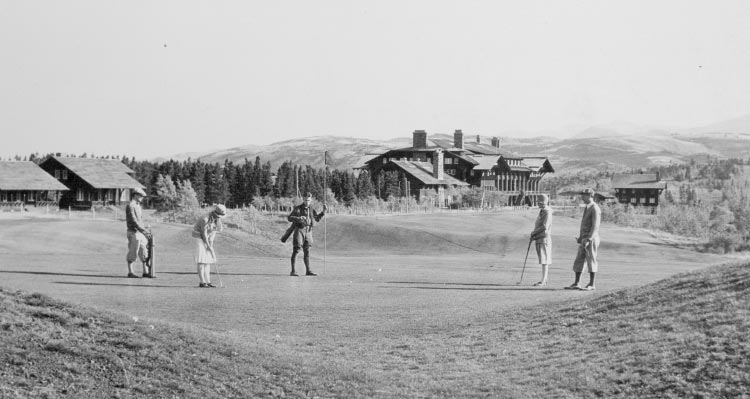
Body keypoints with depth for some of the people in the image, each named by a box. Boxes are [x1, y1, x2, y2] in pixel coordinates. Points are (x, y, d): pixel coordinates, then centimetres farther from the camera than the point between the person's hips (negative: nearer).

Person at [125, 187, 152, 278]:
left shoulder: (138, 206, 18)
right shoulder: (130, 206, -12)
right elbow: (133, 221, -19)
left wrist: (145, 230, 12)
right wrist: (143, 230, -21)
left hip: (141, 232, 9)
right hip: (134, 232, -9)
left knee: (144, 252, 7)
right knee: (132, 253, -3)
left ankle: (145, 272, 10)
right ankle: (130, 272, 3)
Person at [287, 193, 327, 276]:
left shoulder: (311, 210, 13)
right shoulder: (298, 208, -4)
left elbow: (317, 218, 25)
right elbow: (289, 218, -8)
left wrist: (324, 211, 11)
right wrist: (298, 218, -25)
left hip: (308, 231, 5)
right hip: (299, 230, -5)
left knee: (307, 251, 8)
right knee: (296, 250, -7)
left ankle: (308, 271, 14)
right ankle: (293, 271, -7)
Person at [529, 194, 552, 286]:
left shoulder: (547, 213, -13)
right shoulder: (541, 212, 16)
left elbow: (545, 226, -21)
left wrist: (534, 232, -11)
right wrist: (534, 235, 8)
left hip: (545, 238, -9)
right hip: (539, 239, 9)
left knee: (544, 261, -9)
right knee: (543, 261, 10)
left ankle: (543, 281, -11)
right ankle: (544, 280, 13)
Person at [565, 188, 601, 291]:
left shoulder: (595, 209, -13)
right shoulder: (587, 208, 17)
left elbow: (595, 226, -19)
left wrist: (588, 239, -25)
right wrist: (580, 238, 17)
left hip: (591, 239, -9)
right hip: (584, 239, 9)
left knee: (591, 261, -3)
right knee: (579, 261, 7)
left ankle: (591, 285, 2)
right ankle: (576, 283, 9)